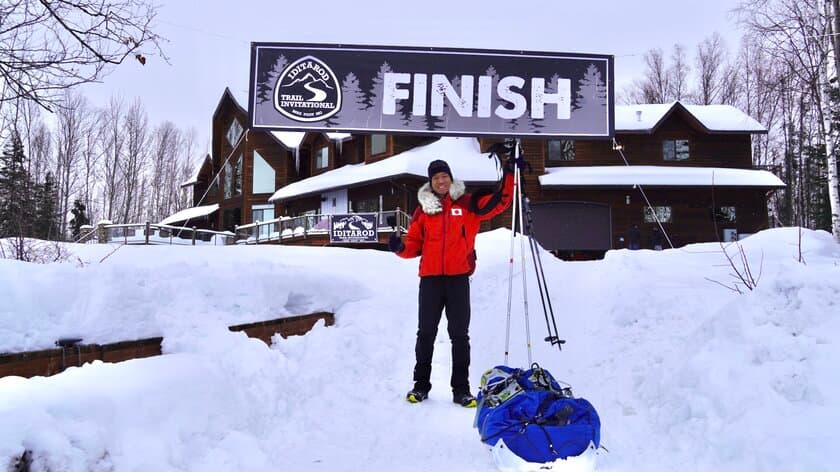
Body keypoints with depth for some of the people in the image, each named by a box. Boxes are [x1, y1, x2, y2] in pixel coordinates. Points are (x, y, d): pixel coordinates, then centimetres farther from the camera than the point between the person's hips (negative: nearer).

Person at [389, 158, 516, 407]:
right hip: (430, 278, 1)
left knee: (460, 335, 4)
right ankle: (420, 385, 19)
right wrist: (400, 247, -11)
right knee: (426, 333, 9)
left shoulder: (468, 204, 5)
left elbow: (500, 202, 2)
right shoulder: (423, 210, 8)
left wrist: (509, 175, -7)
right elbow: (415, 244, 9)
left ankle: (461, 389, 11)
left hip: (458, 278, -1)